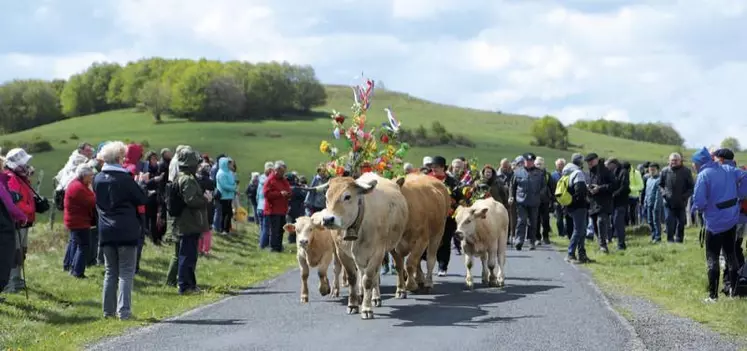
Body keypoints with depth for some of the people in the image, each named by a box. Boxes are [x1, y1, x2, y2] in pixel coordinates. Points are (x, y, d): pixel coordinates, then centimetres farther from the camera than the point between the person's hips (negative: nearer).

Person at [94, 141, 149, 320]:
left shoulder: (98, 179, 5)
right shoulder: (125, 179, -13)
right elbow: (142, 199, -7)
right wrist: (139, 184, 11)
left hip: (106, 232, 5)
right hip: (126, 232, -5)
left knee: (110, 272, 14)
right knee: (126, 273, -1)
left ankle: (108, 310, 13)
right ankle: (124, 310, -6)